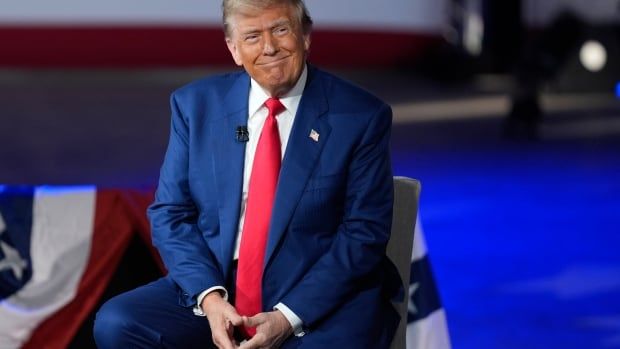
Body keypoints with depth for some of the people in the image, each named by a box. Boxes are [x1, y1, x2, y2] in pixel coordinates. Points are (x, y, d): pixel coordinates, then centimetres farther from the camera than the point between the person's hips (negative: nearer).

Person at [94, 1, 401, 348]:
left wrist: (289, 317, -16)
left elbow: (365, 231, -5)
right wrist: (209, 296, -13)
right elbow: (170, 213, 5)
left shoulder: (361, 117, -4)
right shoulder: (196, 105, 4)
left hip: (320, 301, -3)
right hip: (216, 286, 3)